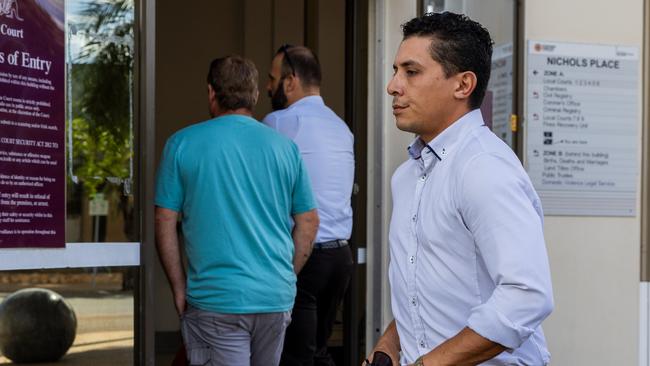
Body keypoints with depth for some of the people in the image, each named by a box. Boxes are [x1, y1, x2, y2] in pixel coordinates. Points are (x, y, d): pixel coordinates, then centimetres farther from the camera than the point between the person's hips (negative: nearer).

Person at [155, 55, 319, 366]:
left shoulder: (182, 144, -2)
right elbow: (309, 222, 9)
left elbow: (165, 222, -2)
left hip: (214, 302, -3)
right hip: (276, 299, 4)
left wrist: (179, 288, 6)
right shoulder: (285, 147, 6)